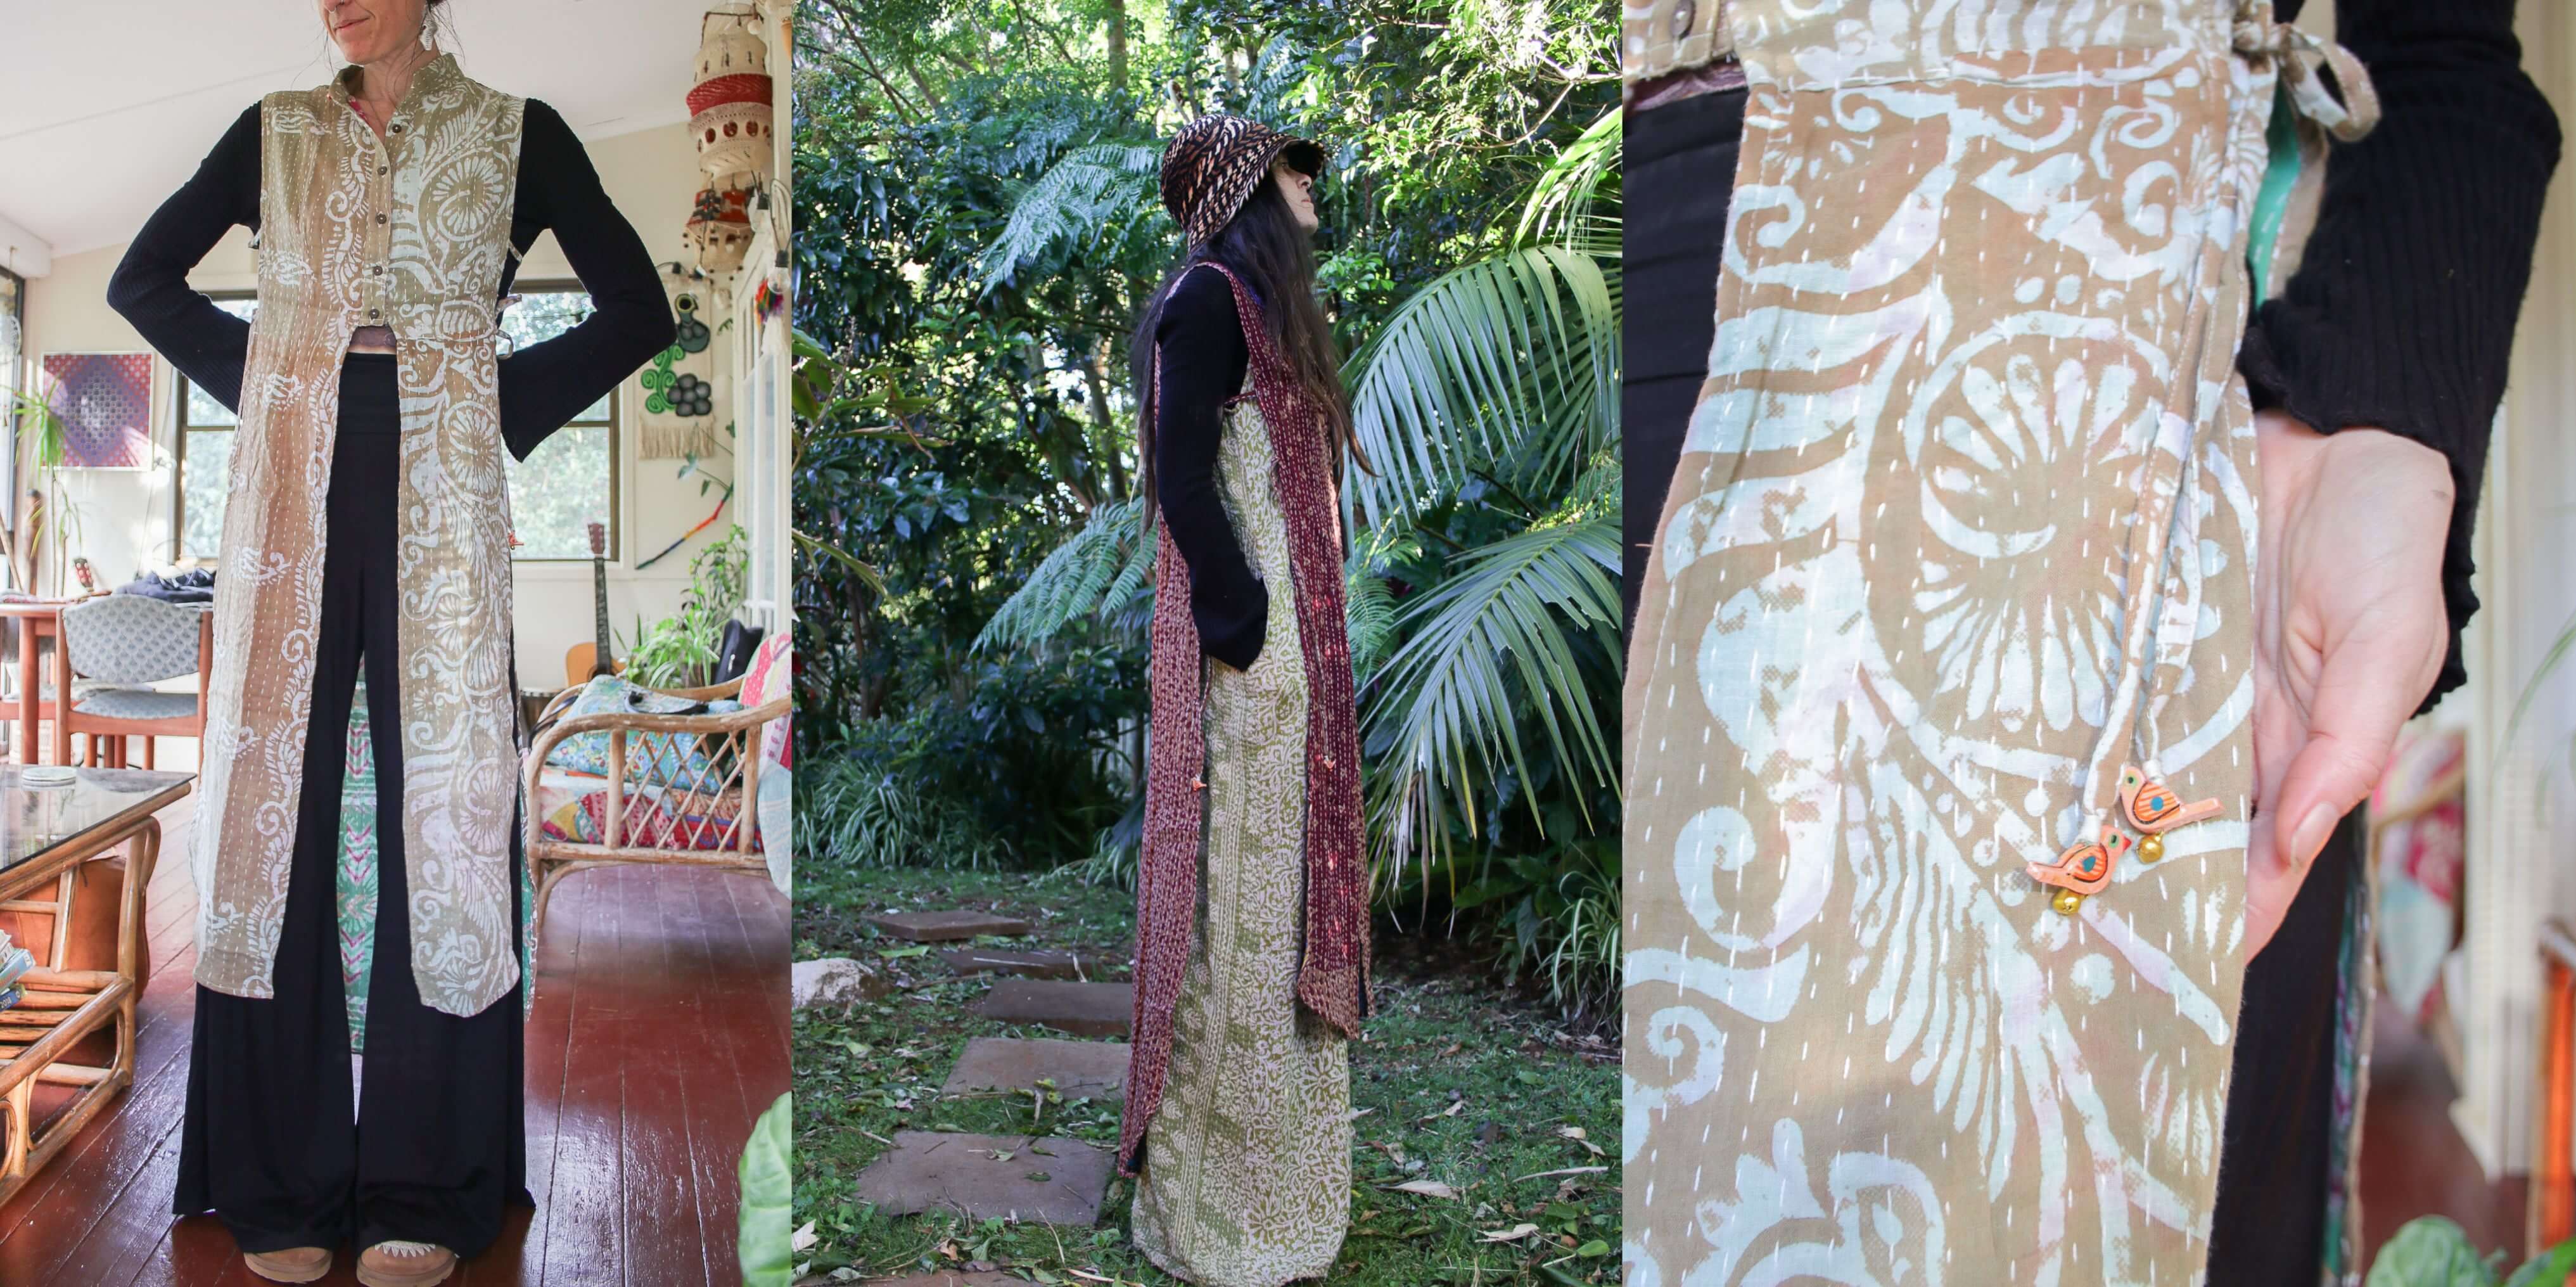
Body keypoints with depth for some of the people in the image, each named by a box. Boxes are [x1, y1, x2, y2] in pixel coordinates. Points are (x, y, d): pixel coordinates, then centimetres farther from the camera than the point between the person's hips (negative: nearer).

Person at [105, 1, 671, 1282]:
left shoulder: (516, 133, 9)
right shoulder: (274, 132, 15)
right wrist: (252, 377, 7)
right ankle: (281, 1184, 10)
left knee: (444, 791, -4)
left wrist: (511, 406, 0)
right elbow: (145, 279, 21)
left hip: (440, 492, -2)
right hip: (294, 481, 2)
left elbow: (636, 310, 7)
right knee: (275, 787, 0)